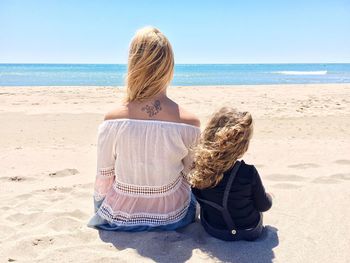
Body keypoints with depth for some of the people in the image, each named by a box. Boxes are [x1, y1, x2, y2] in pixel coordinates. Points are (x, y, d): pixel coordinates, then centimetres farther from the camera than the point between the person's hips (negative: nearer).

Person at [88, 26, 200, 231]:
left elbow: (104, 179, -9)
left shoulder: (112, 121, -22)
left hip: (120, 216, 1)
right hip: (172, 217, 0)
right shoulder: (189, 123, -23)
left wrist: (100, 208, 14)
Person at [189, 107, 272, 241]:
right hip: (248, 232, -2)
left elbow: (200, 199, -3)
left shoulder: (198, 168, -21)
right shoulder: (248, 173, -31)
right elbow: (263, 206, -13)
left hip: (212, 229, 3)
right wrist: (267, 197, 10)